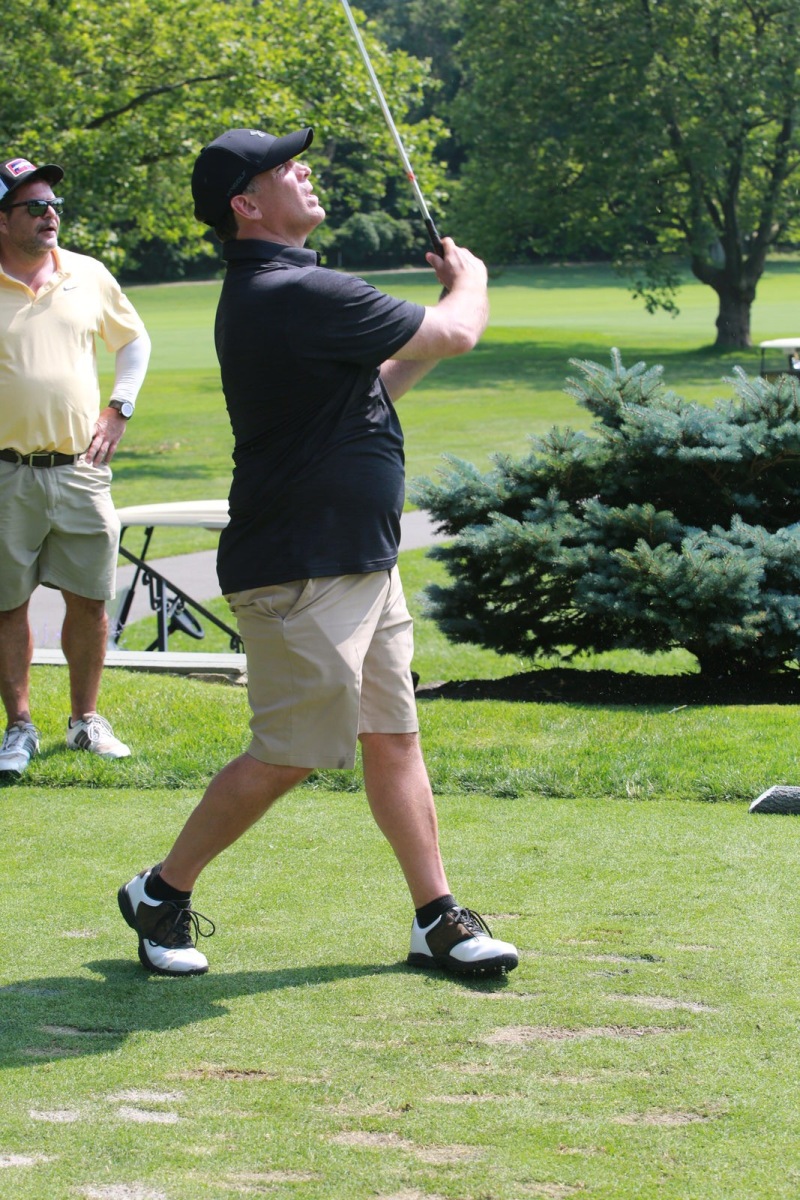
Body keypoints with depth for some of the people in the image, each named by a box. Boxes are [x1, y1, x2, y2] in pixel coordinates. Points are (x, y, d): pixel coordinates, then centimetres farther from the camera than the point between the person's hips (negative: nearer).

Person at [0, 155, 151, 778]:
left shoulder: (89, 276, 7)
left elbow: (135, 340, 21)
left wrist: (118, 410, 11)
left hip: (81, 466, 3)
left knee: (90, 599, 5)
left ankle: (86, 718, 20)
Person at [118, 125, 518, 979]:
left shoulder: (263, 295, 13)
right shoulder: (298, 295, -20)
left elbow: (367, 387, 25)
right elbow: (458, 334, -11)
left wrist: (442, 310, 18)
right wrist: (469, 281, 11)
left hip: (360, 563, 10)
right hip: (304, 575, -10)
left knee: (393, 739, 10)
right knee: (288, 755, -4)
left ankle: (437, 918, 14)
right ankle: (162, 894, 11)